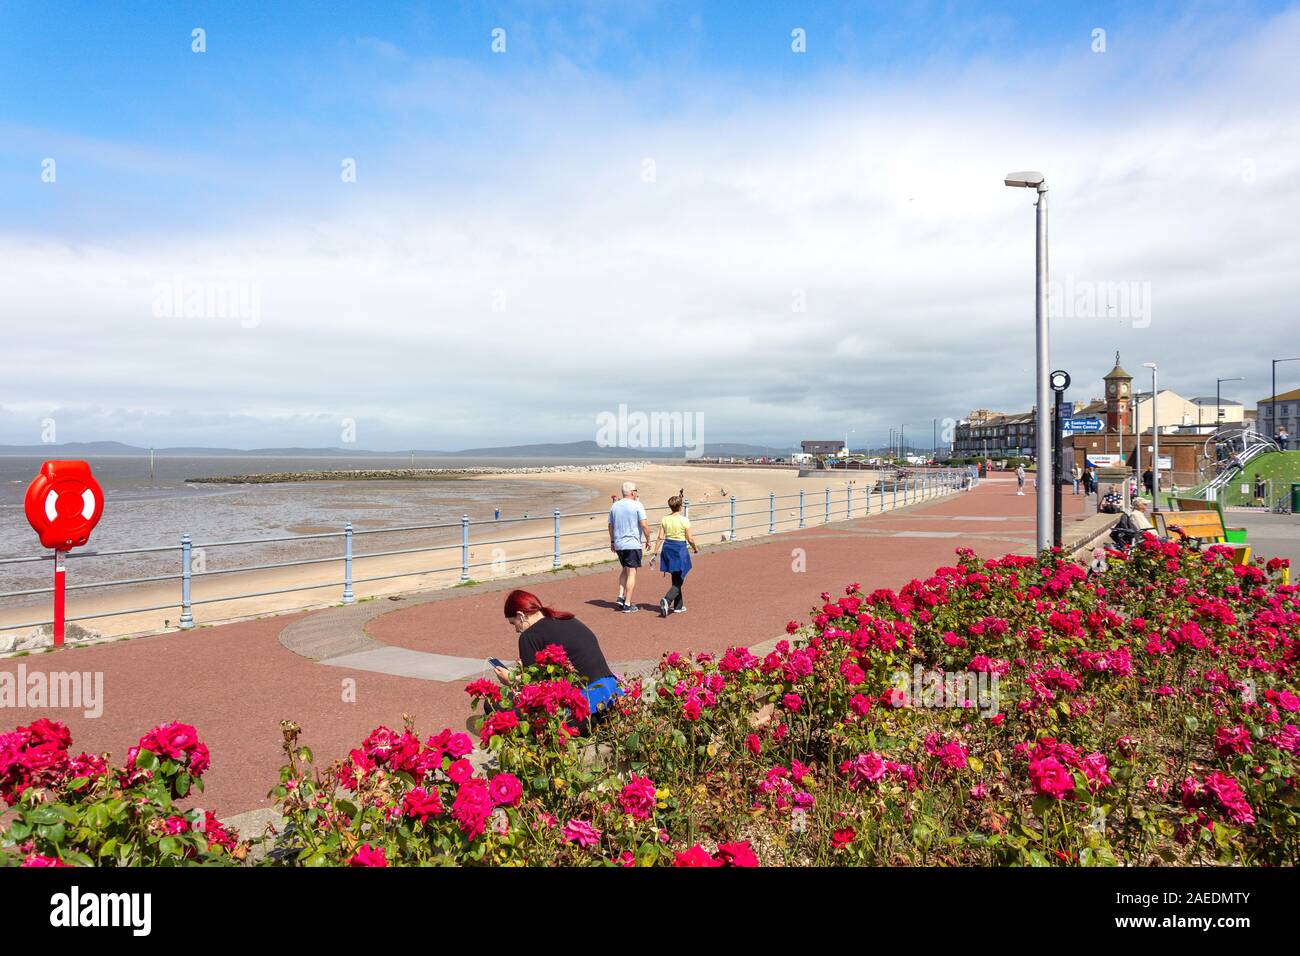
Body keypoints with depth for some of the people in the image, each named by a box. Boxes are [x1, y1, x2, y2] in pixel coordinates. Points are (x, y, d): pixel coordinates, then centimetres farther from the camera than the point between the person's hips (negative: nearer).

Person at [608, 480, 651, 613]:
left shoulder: (615, 506, 7)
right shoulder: (637, 505, -10)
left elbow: (610, 525, 14)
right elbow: (644, 525, -16)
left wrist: (612, 541, 24)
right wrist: (648, 540, -3)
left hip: (618, 544, 6)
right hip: (633, 544, -6)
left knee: (624, 569, 23)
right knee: (632, 573, 1)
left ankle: (621, 596, 12)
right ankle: (627, 604, 2)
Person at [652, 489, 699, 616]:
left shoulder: (665, 519, 0)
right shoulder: (684, 520, -12)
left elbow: (660, 537, -1)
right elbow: (690, 539, -8)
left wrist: (655, 553, 5)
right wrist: (695, 548, 11)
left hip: (668, 548, 5)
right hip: (680, 549, -5)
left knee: (676, 579, 19)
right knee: (678, 581, 1)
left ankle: (678, 606, 27)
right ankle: (666, 600, -23)